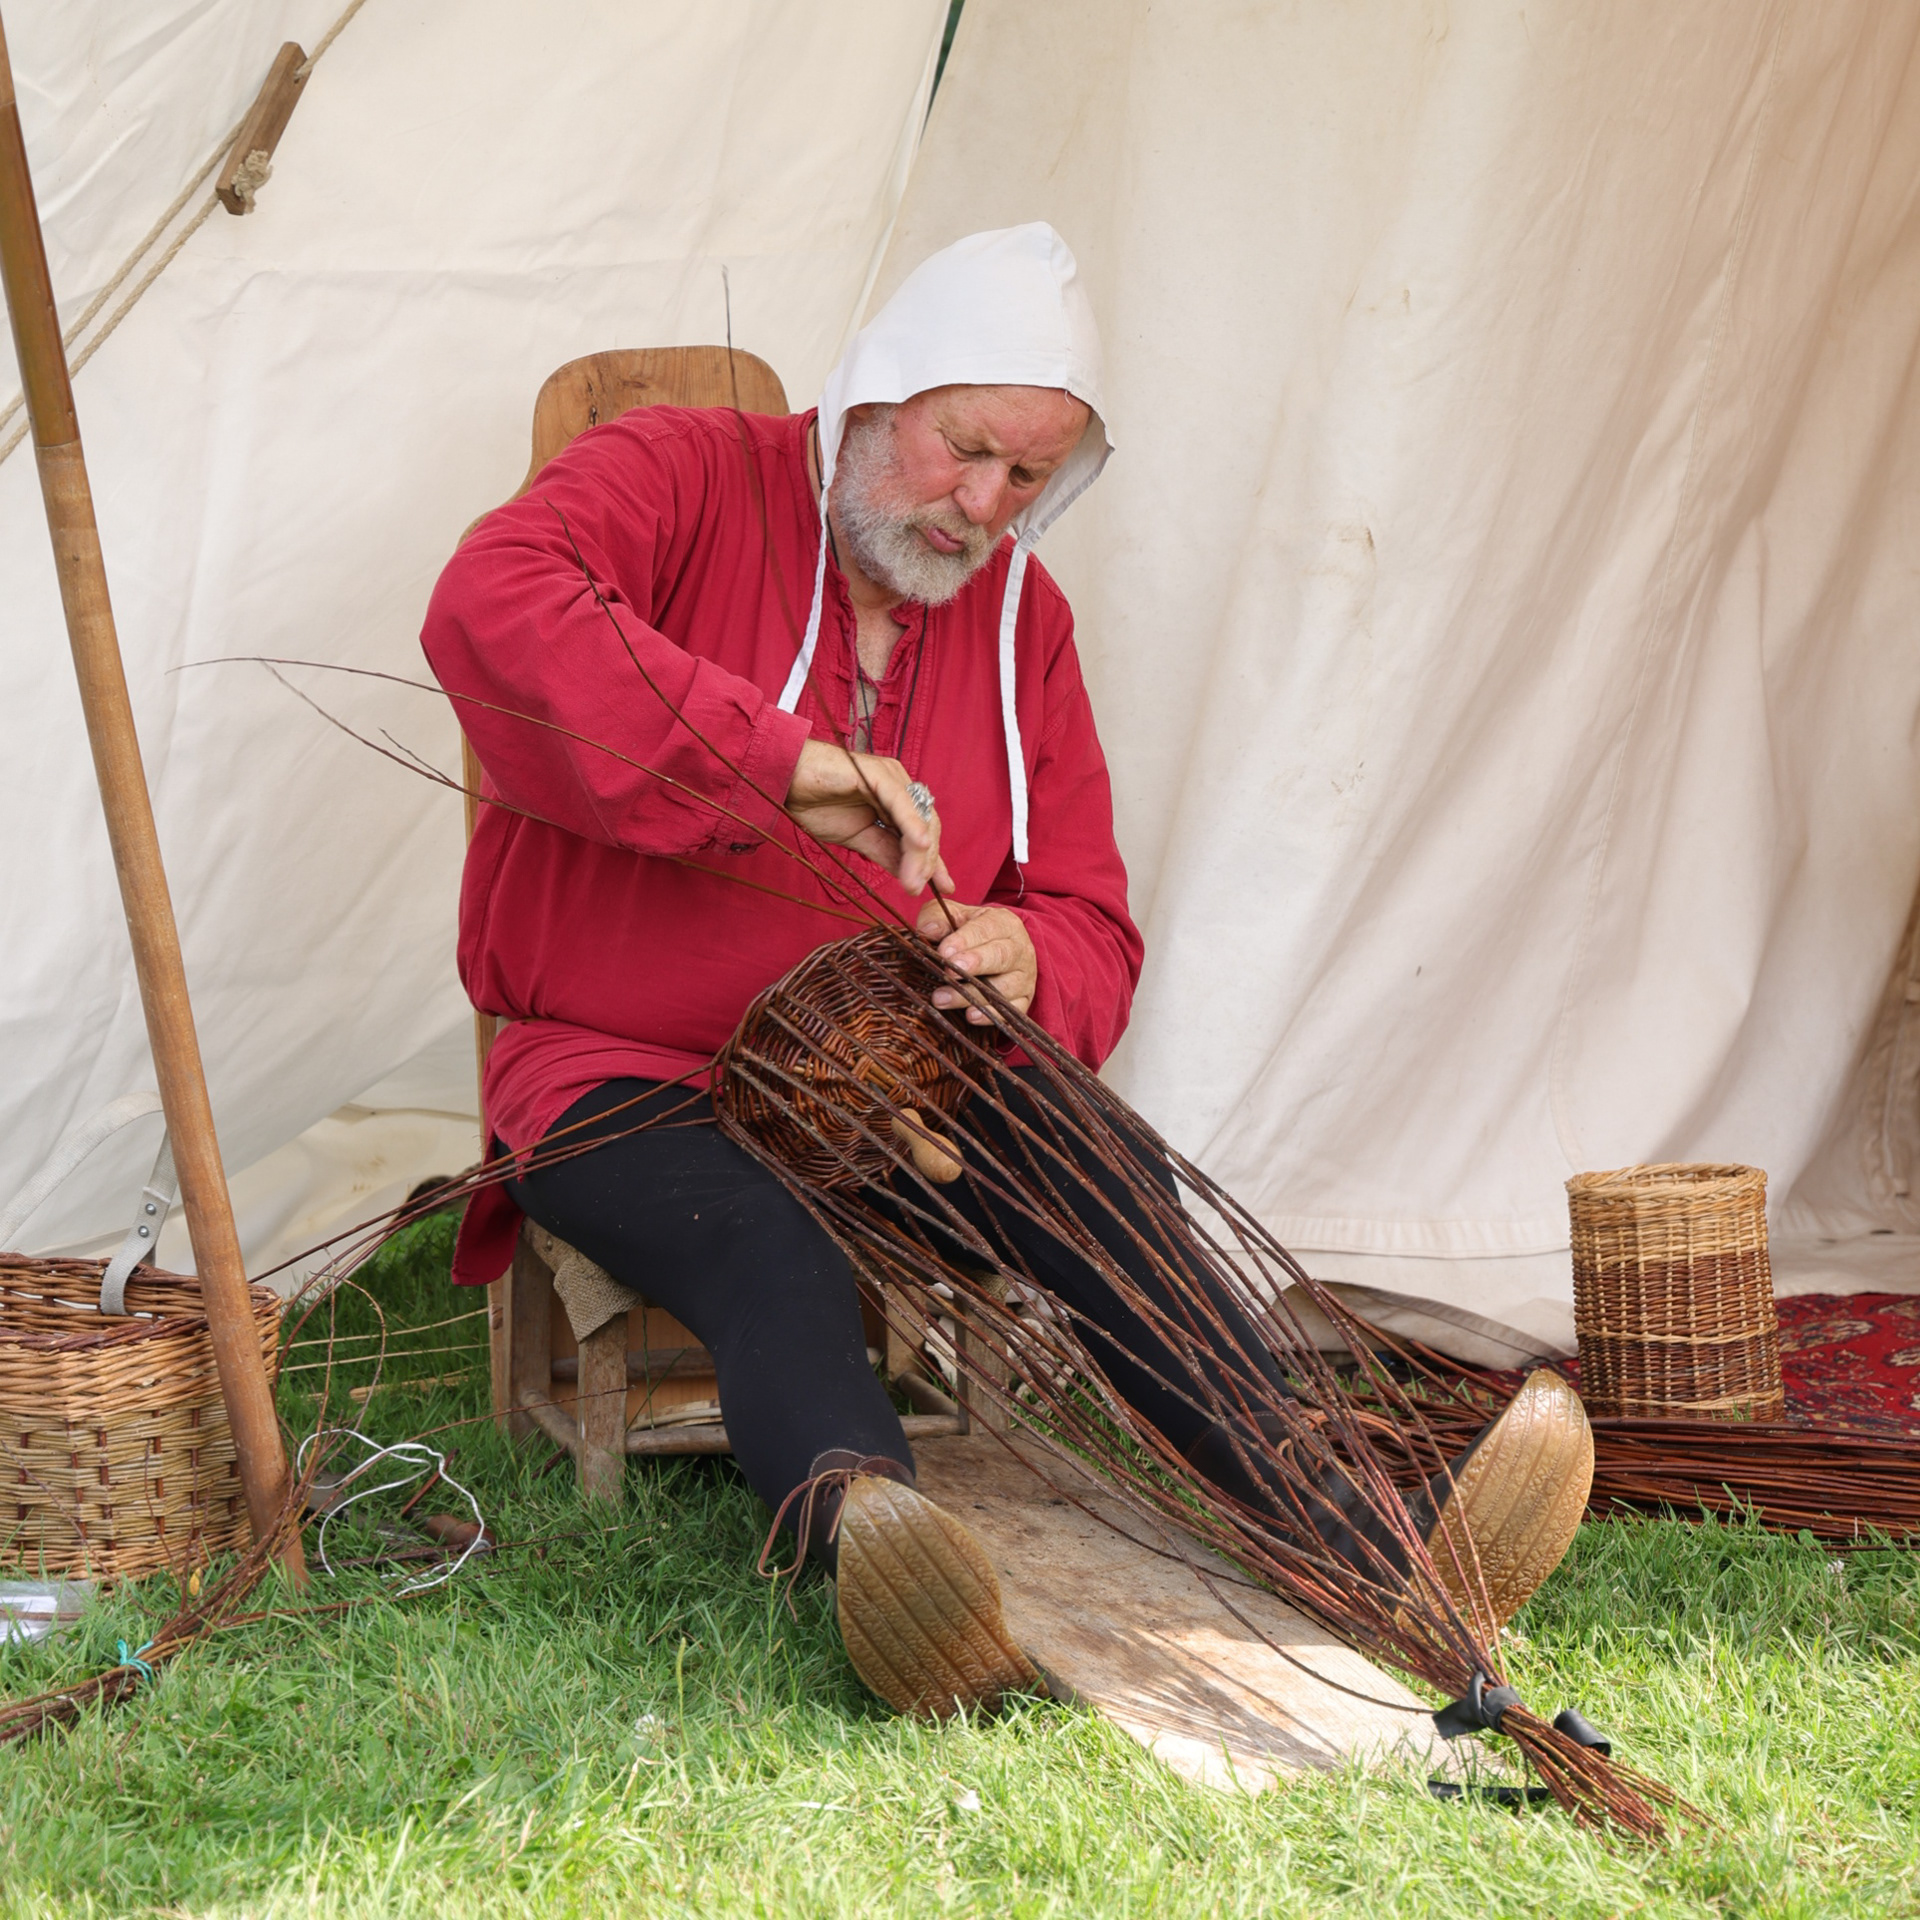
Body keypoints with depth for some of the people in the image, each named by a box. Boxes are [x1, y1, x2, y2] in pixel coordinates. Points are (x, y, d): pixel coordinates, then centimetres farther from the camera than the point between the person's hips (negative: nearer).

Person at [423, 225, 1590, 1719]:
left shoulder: (1019, 614, 11)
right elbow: (494, 607, -30)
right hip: (632, 1078, -4)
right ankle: (871, 1529, -69)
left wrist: (1025, 960, -16)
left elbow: (1092, 930, 11)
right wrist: (783, 760, -36)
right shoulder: (683, 479, -6)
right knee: (777, 1263, -38)